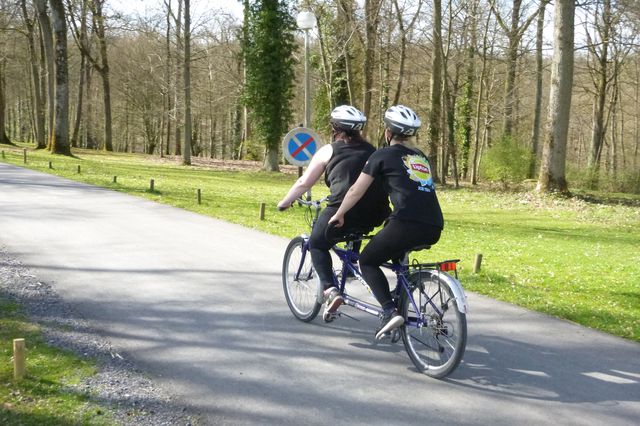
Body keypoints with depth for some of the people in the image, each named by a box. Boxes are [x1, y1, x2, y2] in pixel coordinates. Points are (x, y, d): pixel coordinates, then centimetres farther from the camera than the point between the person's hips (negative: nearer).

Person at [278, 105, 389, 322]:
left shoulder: (328, 151, 10)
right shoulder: (371, 150, 21)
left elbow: (304, 183, 13)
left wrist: (284, 203, 28)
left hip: (344, 212, -5)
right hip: (376, 215, 5)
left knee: (317, 245, 18)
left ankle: (330, 290, -3)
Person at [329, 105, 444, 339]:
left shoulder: (383, 155, 7)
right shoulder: (422, 157, 24)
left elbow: (356, 191, 10)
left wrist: (338, 215, 25)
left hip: (407, 224, -7)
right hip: (434, 229, 7)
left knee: (367, 261, 12)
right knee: (396, 255, 35)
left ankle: (390, 312, -7)